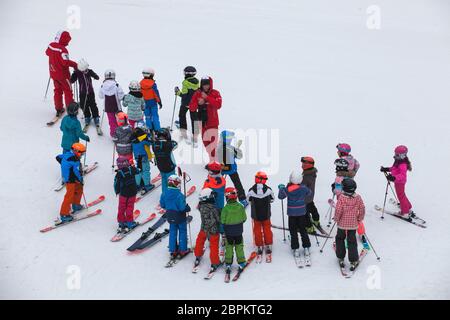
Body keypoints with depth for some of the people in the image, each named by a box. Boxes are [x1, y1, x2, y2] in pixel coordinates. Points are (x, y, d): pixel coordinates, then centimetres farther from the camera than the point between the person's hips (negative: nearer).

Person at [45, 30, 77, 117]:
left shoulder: (51, 45, -4)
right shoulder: (63, 49, -29)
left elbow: (47, 52, 18)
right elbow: (65, 62, -35)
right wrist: (75, 64, -23)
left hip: (53, 73, 7)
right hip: (63, 74, -7)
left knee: (57, 90, 19)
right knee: (68, 91, 9)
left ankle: (58, 109, 23)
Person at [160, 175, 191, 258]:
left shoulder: (164, 193, -9)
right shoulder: (179, 195, -28)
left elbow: (162, 205, 1)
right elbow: (182, 207, -28)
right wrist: (188, 208, -7)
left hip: (170, 217, 5)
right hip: (180, 217, -5)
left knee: (172, 232, 17)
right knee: (182, 232, 13)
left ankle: (173, 251, 22)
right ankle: (182, 250, 20)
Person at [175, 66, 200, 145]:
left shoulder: (185, 82, -18)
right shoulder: (197, 82, -1)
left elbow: (184, 94, -20)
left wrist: (178, 92, -4)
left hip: (186, 103, -4)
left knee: (182, 116, 18)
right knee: (194, 119, 9)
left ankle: (184, 134, 13)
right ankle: (195, 138, 10)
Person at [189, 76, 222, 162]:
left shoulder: (215, 93, -5)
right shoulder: (197, 93, 2)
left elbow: (218, 105, -21)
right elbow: (191, 108, 1)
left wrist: (207, 98, -23)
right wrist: (198, 103, -19)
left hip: (212, 122, -4)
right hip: (202, 121, 5)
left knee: (212, 141, -16)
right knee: (205, 141, 15)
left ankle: (213, 161, -14)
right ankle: (211, 158, 30)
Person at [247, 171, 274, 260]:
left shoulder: (251, 190, -17)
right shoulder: (268, 189, -15)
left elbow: (248, 200, -2)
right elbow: (272, 199, 1)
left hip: (256, 215, 0)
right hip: (266, 215, 1)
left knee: (257, 230, 13)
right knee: (267, 229, 15)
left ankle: (259, 247, 17)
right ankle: (268, 246, 20)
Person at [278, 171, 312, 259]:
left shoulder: (288, 189, -16)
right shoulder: (303, 188, -9)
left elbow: (281, 196, -6)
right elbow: (309, 193, 11)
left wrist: (281, 188, 8)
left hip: (292, 213, -2)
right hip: (302, 212, 2)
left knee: (293, 232, 7)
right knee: (303, 230, 14)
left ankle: (296, 249, 6)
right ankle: (306, 248, 15)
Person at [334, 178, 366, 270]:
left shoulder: (341, 197, -16)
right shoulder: (358, 197, -6)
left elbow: (338, 210, -17)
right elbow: (362, 209, -1)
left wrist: (336, 219, 0)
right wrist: (360, 219, 13)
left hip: (342, 224, -2)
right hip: (353, 224, 2)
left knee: (340, 239, 19)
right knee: (352, 242, 7)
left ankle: (340, 258, 24)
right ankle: (353, 261, 6)